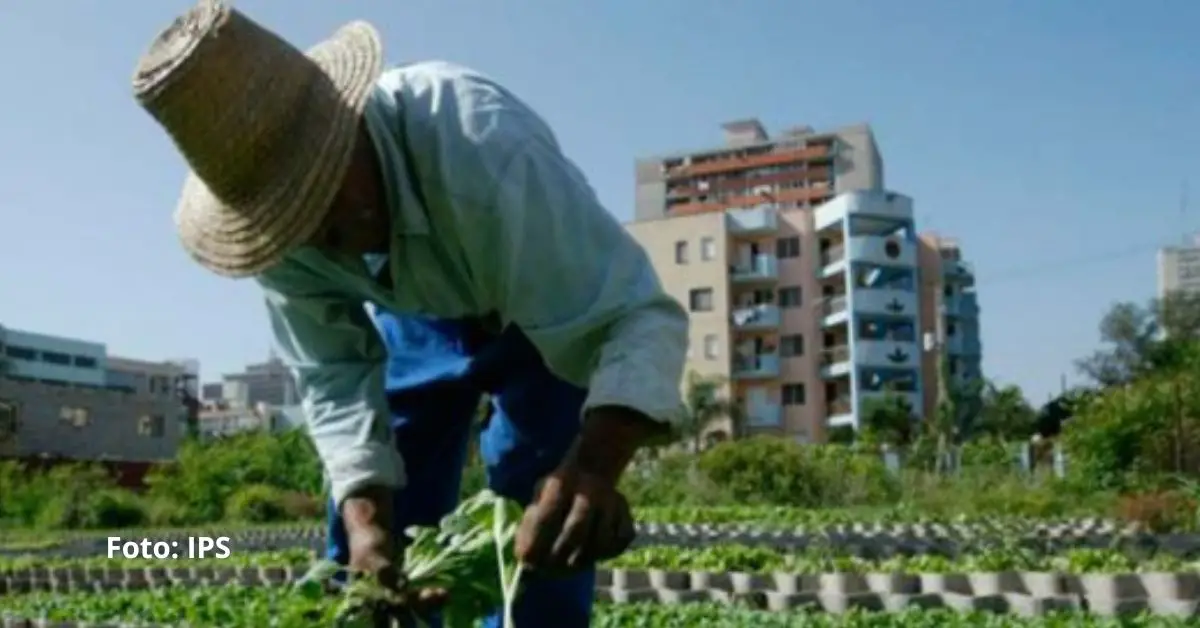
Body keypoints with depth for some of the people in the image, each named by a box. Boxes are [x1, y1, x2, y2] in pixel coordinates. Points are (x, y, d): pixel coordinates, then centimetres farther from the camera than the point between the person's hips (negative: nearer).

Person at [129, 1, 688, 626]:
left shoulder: (485, 146, -43)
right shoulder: (271, 213, -26)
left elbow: (637, 316, -46)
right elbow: (333, 375, -17)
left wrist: (595, 465, -65)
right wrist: (364, 510, -34)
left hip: (557, 305, -4)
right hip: (418, 314, 4)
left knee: (540, 527, -16)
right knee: (370, 537, 1)